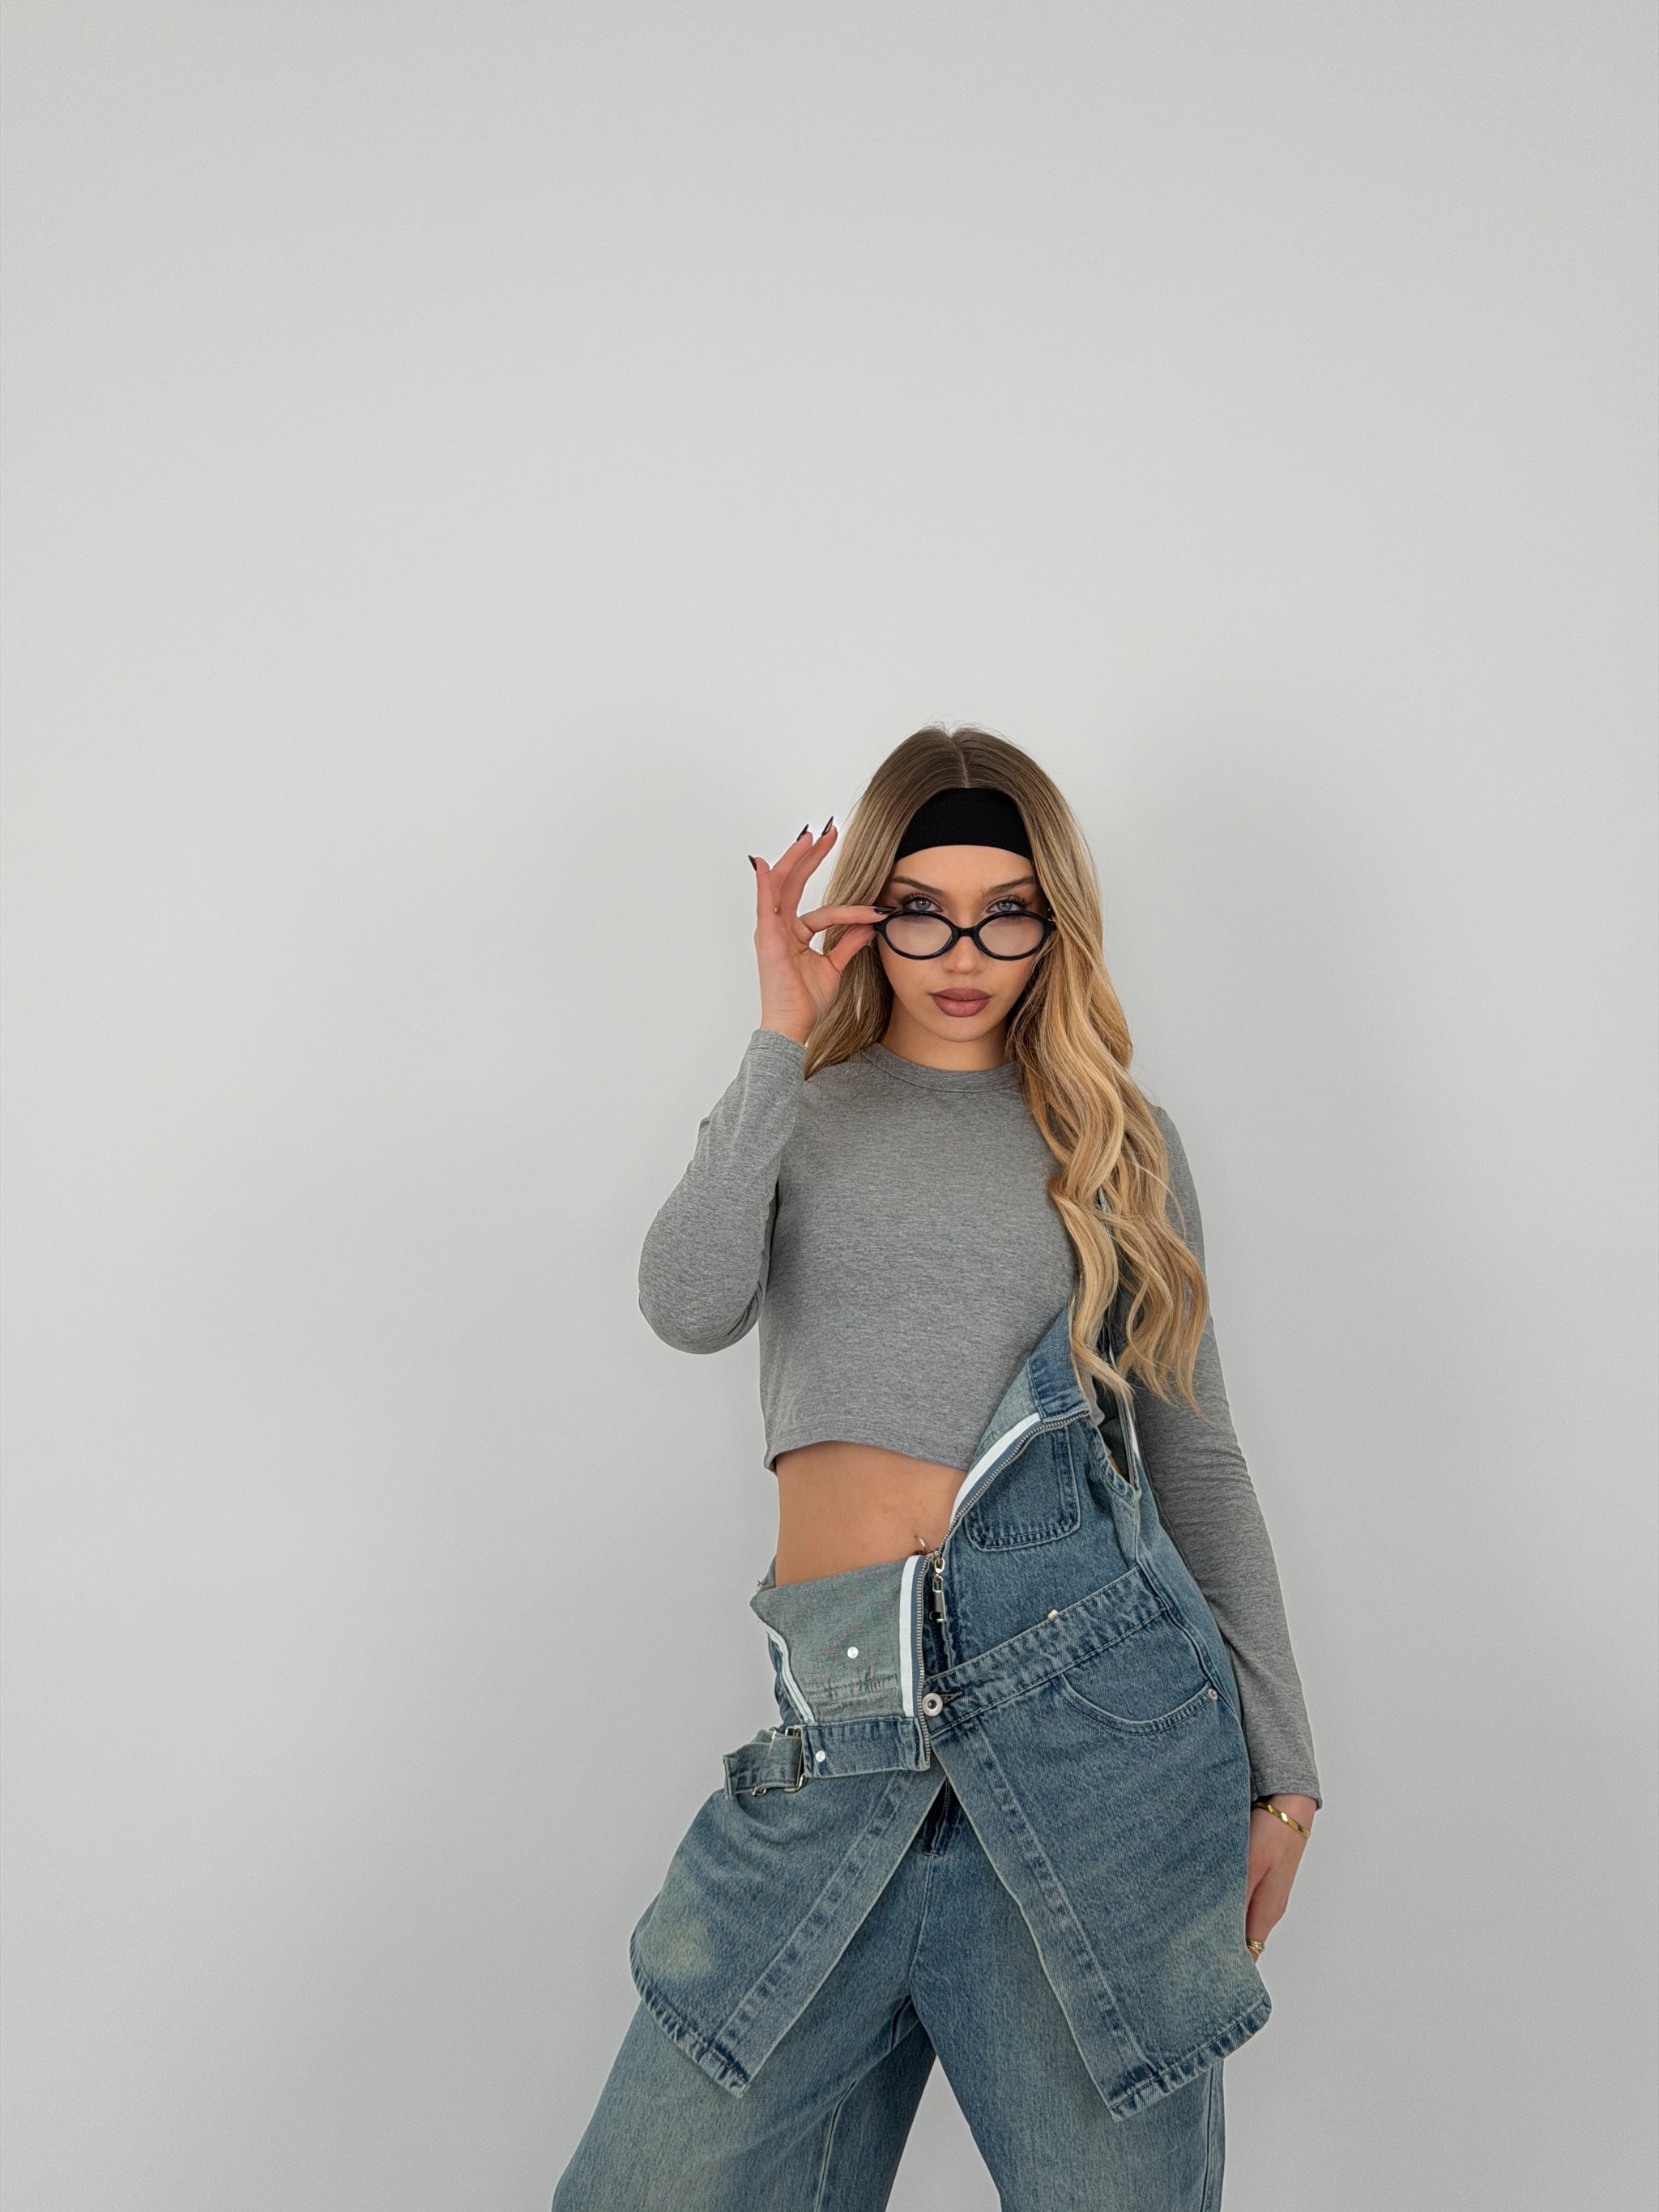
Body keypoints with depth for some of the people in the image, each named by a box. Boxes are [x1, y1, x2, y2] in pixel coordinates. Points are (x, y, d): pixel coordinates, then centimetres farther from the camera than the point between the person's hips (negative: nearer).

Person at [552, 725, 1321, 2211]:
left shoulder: (1116, 1137, 12)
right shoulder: (800, 1109, 14)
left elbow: (1195, 1455, 12)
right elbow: (690, 1308, -7)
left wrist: (1280, 1770, 8)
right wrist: (781, 1040, -7)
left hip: (1090, 1686, -1)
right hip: (844, 1735, 1)